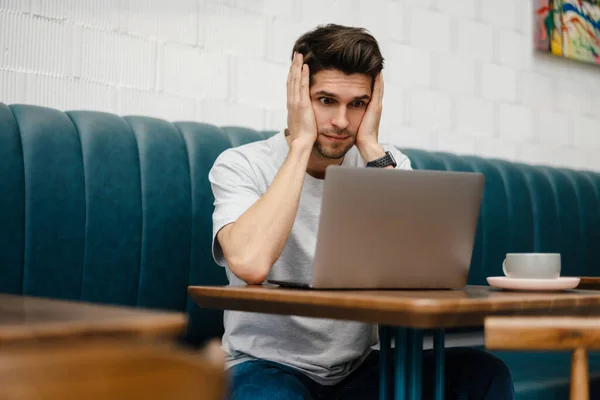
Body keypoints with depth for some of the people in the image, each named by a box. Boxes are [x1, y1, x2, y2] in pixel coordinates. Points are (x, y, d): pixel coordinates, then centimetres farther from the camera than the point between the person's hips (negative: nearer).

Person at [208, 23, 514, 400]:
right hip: (269, 364, -4)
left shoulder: (387, 164, 2)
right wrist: (301, 142, -21)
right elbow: (250, 264, -30)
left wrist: (371, 147, -15)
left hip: (360, 364, 4)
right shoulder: (240, 166, -9)